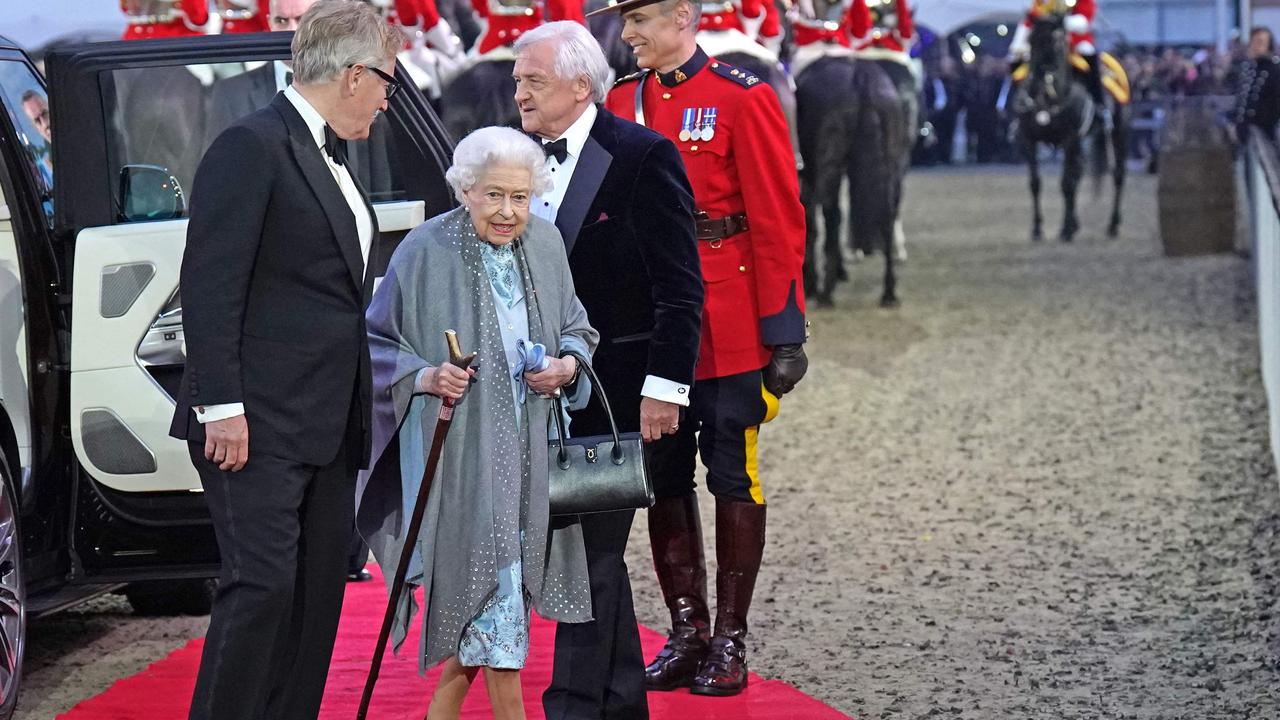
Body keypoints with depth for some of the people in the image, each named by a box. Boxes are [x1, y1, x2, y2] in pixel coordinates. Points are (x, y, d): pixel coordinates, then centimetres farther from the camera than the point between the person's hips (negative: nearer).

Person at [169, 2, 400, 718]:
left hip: (327, 425, 9)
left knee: (318, 596, 8)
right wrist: (221, 406, -20)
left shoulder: (327, 155, 18)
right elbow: (211, 284, -16)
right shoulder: (253, 146, -10)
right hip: (260, 423, -9)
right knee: (263, 584, -13)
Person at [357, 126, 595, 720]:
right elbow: (378, 341, -3)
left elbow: (573, 325, 17)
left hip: (528, 448, 5)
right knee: (494, 590, -9)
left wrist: (567, 363, -4)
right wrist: (422, 377, -20)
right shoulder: (427, 252, -10)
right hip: (457, 447, -5)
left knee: (478, 596, 10)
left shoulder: (545, 243, 5)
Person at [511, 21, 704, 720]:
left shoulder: (644, 157, -11)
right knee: (594, 554, 13)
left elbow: (679, 290, -12)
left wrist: (664, 388, -16)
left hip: (612, 393, -7)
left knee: (591, 553, -5)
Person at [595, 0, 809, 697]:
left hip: (727, 326, -5)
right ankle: (686, 634, 17)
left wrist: (782, 331, -11)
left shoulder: (744, 99, -8)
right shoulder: (622, 101, 7)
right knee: (663, 477, 7)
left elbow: (779, 221, -8)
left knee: (732, 476, 2)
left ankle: (730, 640, 10)